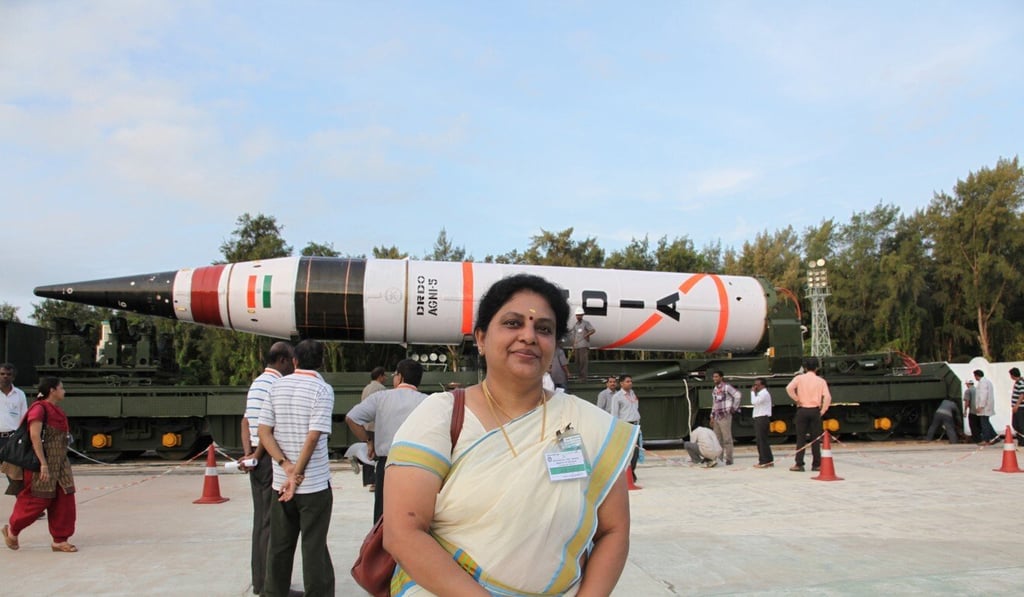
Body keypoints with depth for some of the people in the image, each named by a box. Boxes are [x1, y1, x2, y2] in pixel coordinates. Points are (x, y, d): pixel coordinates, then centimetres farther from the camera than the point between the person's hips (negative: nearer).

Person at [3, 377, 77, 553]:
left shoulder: (57, 411, 12)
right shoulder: (39, 408, -14)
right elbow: (35, 436, -21)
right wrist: (43, 464, -24)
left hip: (59, 464, 8)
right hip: (42, 464, -8)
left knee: (64, 501, 4)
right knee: (37, 500, 3)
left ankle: (60, 540, 11)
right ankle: (12, 529, 28)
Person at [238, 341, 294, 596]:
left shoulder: (256, 383, 16)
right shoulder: (277, 384, -13)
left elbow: (246, 421, 12)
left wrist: (247, 453, 3)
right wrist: (256, 455, -9)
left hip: (257, 459, 9)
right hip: (271, 459, -9)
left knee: (261, 519, 14)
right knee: (272, 522, -4)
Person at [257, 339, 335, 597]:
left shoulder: (277, 386, 4)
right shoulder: (323, 389, -11)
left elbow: (263, 432, 0)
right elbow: (313, 437, -18)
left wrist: (287, 467, -6)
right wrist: (297, 474, -10)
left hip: (280, 481, 5)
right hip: (314, 483, -4)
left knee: (279, 545, 15)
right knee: (314, 547, 4)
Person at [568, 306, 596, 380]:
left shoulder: (586, 323, 0)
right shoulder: (575, 325, 16)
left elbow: (593, 330, -12)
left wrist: (586, 335, -14)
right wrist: (573, 348, 12)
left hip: (584, 346, -6)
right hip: (576, 346, 6)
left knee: (583, 361, -10)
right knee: (577, 362, 6)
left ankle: (583, 377, -10)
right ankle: (578, 376, 13)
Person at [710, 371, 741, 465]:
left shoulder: (727, 387, -8)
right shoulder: (714, 390, 17)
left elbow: (738, 396, -18)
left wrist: (734, 408, -13)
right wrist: (712, 417, 19)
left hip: (725, 416, -8)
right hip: (716, 417, 8)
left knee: (727, 439, -5)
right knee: (717, 439, 10)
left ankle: (729, 459, -1)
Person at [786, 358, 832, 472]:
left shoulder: (799, 378, 0)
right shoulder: (821, 381, 2)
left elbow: (789, 388, -17)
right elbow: (828, 397, -9)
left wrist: (797, 399, -5)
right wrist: (823, 411, 0)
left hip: (802, 410, 0)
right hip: (815, 411, 1)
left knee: (801, 438, 3)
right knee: (816, 438, 7)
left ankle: (799, 464, 2)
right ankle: (816, 464, 9)